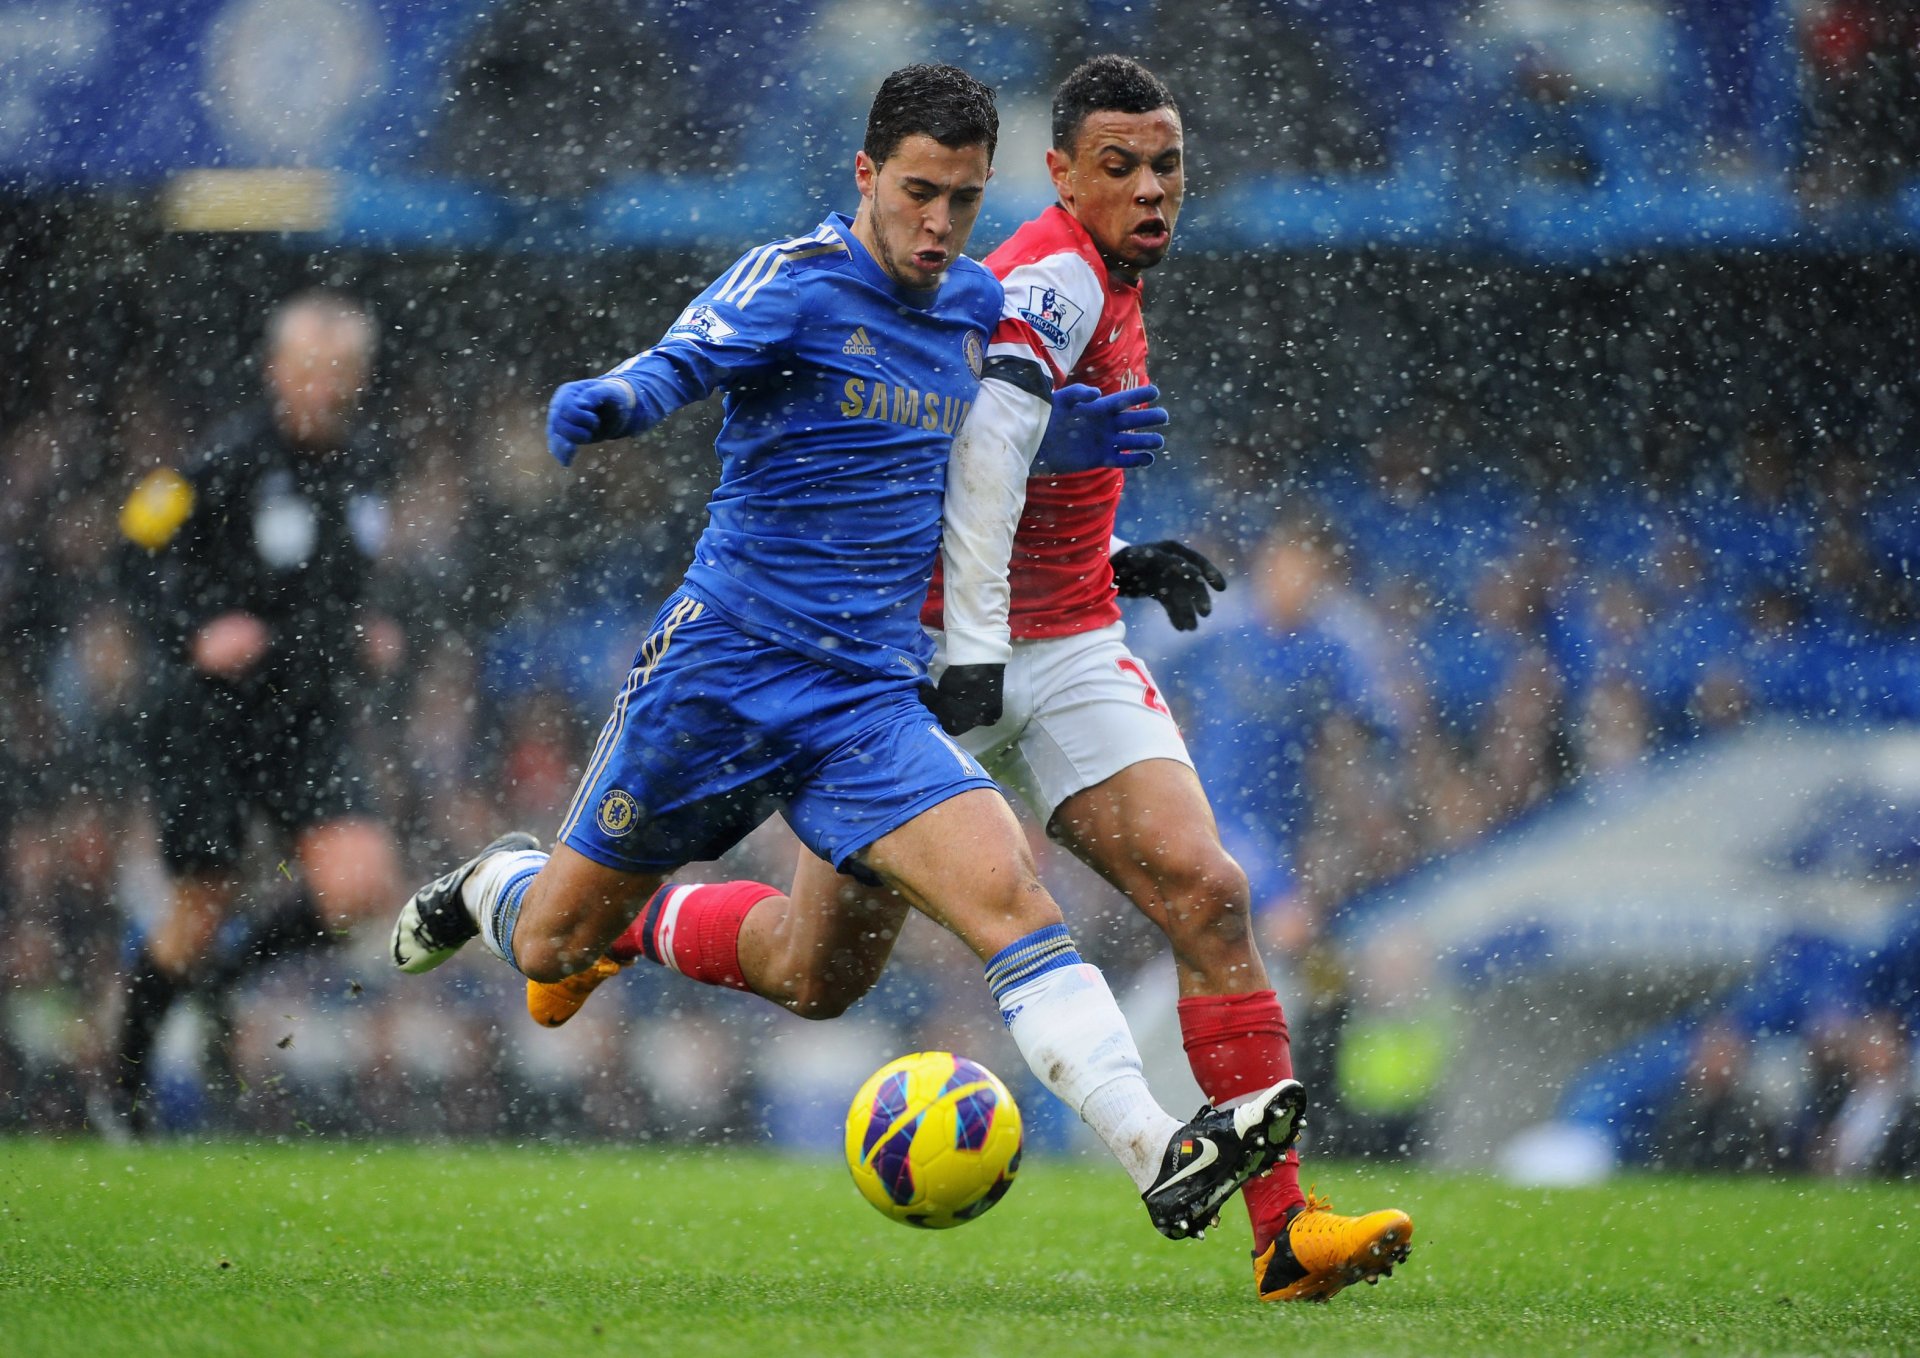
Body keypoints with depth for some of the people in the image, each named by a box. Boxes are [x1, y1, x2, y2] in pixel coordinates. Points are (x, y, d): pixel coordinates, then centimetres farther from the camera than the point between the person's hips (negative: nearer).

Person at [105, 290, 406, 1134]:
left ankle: (222, 978, 13)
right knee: (205, 901, 1)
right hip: (209, 711, -5)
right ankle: (124, 1083, 23)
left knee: (363, 884, -14)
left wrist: (363, 628, 6)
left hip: (311, 712, 5)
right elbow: (148, 542, -6)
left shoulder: (360, 462, 7)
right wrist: (197, 629, -19)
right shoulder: (235, 457, -13)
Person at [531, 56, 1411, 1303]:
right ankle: (628, 919, 34)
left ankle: (1283, 1227, -15)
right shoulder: (1055, 280, -17)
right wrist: (974, 642, -39)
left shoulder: (1108, 292, 13)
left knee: (1208, 895, -12)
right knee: (820, 977, 3)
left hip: (1068, 647, 8)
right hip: (928, 645, -8)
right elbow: (986, 429, -35)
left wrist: (1117, 562, 12)